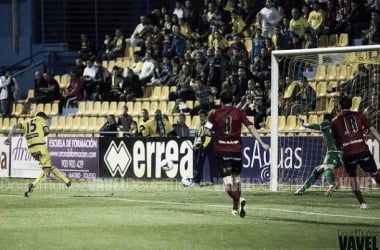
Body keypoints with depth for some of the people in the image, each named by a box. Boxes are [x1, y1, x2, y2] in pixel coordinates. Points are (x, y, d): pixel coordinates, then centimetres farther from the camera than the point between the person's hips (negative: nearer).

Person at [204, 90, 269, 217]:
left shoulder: (215, 113, 2)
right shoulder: (239, 113, 2)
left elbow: (206, 132, 1)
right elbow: (250, 127, -9)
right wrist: (262, 143, -11)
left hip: (221, 150, -1)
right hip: (236, 149, 1)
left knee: (228, 182, -7)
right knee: (236, 179, 19)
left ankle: (238, 200, -34)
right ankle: (235, 208, 23)